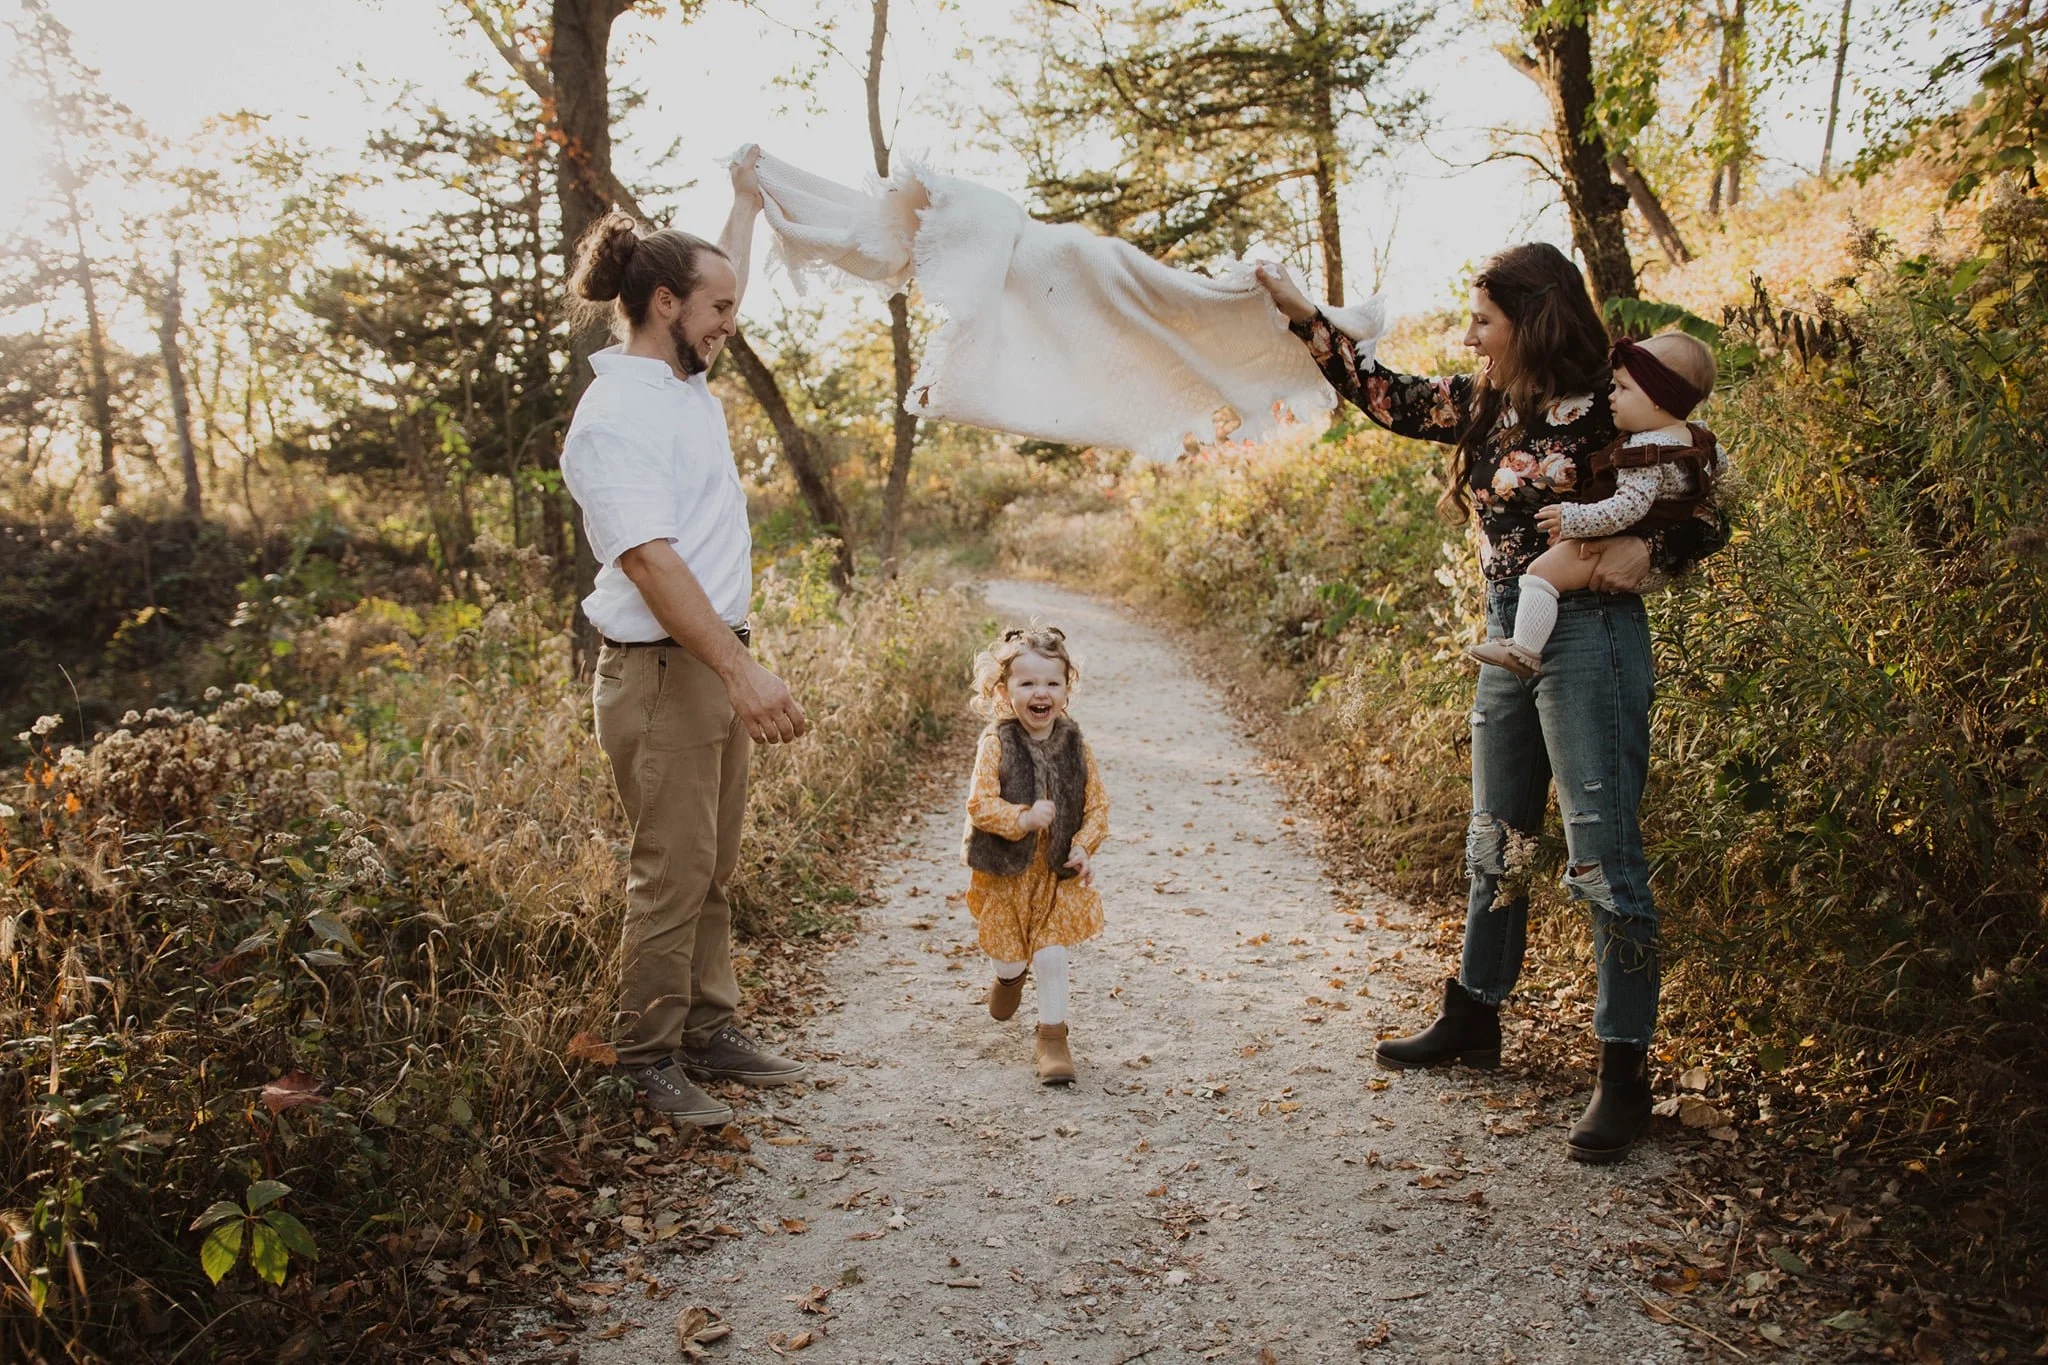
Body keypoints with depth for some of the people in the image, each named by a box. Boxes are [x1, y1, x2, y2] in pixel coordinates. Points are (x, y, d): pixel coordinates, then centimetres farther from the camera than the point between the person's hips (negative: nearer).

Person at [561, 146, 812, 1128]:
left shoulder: (685, 384, 13)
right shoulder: (617, 413, -15)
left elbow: (718, 287, 35)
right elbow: (651, 559, -25)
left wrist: (746, 202, 44)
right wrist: (743, 672, -31)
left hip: (714, 665, 9)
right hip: (661, 671, -9)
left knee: (712, 870, 14)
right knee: (673, 873, -3)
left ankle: (711, 1035, 24)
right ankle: (650, 1060, 10)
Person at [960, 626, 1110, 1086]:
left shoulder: (1074, 744, -5)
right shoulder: (996, 743, -15)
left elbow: (1097, 804, 0)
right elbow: (979, 803, -19)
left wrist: (1084, 846, -14)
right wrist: (1022, 818, -33)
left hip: (1059, 872, 1)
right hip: (1004, 870, -1)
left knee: (1052, 952, -2)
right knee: (1009, 948, 14)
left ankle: (1053, 1035, 14)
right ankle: (1010, 977, 50)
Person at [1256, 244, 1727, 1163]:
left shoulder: (1610, 412, -10)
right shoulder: (1483, 405, 9)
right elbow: (1387, 398, 14)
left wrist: (1644, 549, -22)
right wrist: (1303, 317, 11)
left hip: (1589, 634, -8)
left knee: (1602, 855, -6)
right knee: (1497, 843, 17)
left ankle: (1625, 1074, 3)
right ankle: (1474, 1020, 33)